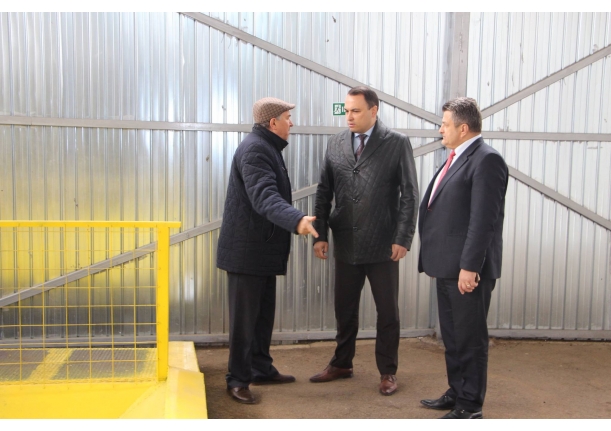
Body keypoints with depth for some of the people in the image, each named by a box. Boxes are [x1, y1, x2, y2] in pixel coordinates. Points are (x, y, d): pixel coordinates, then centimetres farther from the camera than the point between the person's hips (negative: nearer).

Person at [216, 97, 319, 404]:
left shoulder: (267, 147, 17)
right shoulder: (254, 149, -17)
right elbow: (263, 197, -31)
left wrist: (294, 221, 26)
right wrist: (296, 220, -45)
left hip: (264, 249, 10)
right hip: (247, 250, -10)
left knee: (264, 314, 16)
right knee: (244, 316, -2)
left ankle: (261, 369, 27)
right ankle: (238, 379, 9)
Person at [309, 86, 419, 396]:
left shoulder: (397, 144, -5)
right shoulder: (336, 144, 5)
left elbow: (409, 195, -6)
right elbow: (324, 192, 6)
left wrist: (403, 239, -11)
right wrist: (320, 234, 0)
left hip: (383, 245, -3)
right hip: (346, 244, 3)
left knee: (387, 311, 8)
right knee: (345, 308, 15)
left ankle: (387, 371, 24)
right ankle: (341, 364, 32)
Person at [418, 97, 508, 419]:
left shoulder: (486, 160, -14)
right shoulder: (457, 158, 15)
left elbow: (484, 220, -20)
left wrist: (469, 267, -22)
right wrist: (435, 260, 17)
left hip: (468, 268, -9)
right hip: (447, 266, 10)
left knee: (470, 338, 3)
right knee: (452, 336, 19)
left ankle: (470, 407, 15)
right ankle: (456, 393, 33)